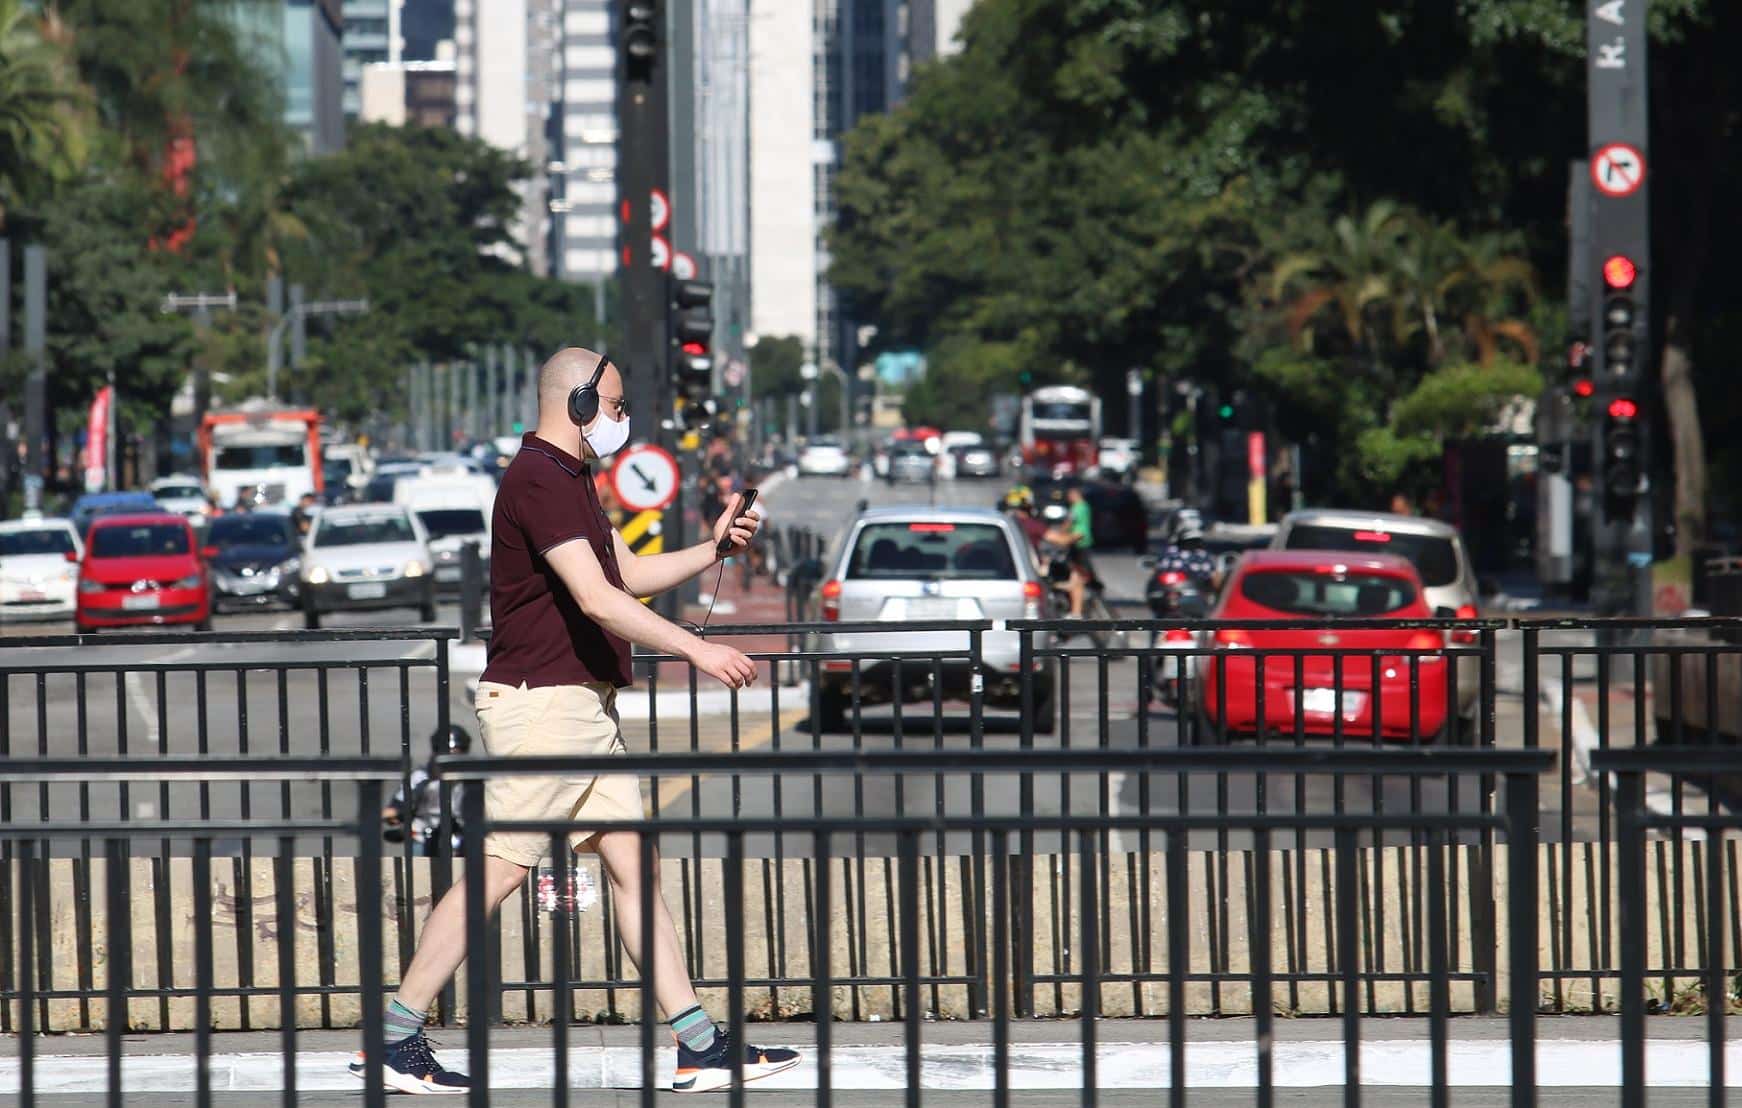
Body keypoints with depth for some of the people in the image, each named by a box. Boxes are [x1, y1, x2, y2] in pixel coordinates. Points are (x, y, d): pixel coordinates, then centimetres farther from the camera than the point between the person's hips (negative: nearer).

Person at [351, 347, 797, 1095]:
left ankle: (700, 1046, 5)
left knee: (633, 866, 6)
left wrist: (713, 549, 14)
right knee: (496, 872, -8)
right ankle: (393, 1039, -2)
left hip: (585, 708, 10)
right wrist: (696, 651, -23)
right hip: (541, 703, -10)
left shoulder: (570, 481, 19)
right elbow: (597, 599, -23)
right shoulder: (538, 480, -14)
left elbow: (631, 575, 28)